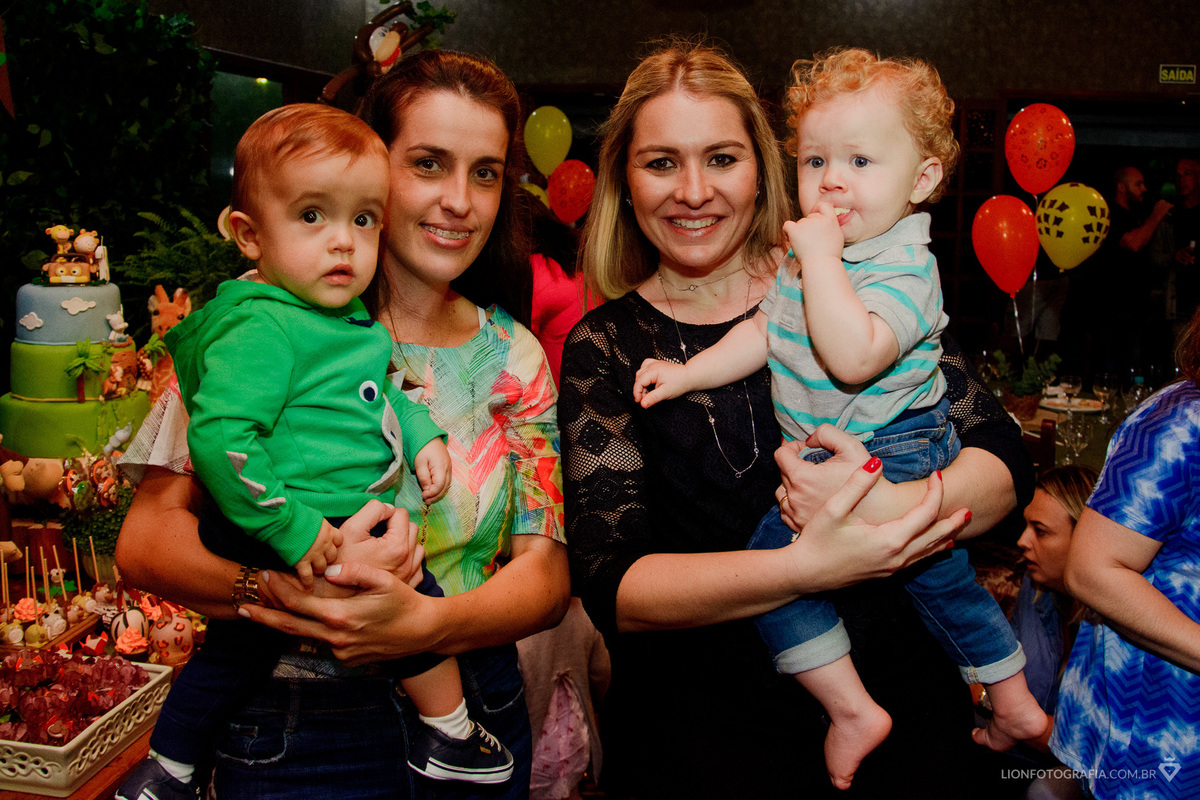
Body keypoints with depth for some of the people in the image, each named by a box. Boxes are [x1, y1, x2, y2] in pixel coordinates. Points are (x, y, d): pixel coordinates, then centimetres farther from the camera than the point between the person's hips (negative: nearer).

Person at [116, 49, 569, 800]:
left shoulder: (515, 356, 0)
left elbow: (547, 573, -4)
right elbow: (146, 537, -12)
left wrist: (426, 621, -23)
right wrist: (280, 586, -31)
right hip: (291, 731, -3)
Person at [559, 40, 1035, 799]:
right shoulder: (603, 347, -4)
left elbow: (1004, 458, -4)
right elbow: (612, 587, -14)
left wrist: (900, 506, -25)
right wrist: (809, 564, -28)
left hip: (905, 705, 1)